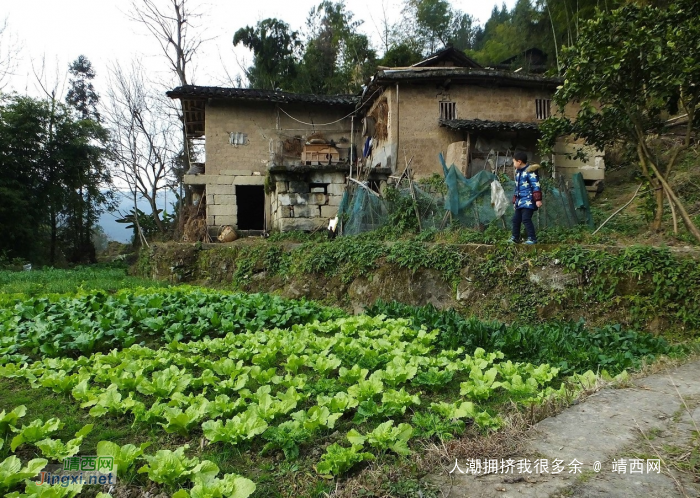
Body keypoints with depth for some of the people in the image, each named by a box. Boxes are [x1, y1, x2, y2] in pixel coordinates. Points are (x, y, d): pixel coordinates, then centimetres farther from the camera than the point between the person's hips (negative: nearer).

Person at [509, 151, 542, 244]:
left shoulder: (530, 171, -11)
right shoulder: (518, 172, 17)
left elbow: (536, 186, -16)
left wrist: (538, 199, -22)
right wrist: (515, 200, 27)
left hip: (528, 201, -9)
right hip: (520, 201, 9)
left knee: (526, 219, -14)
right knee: (516, 219, 12)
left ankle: (532, 238, -8)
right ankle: (515, 237, 24)